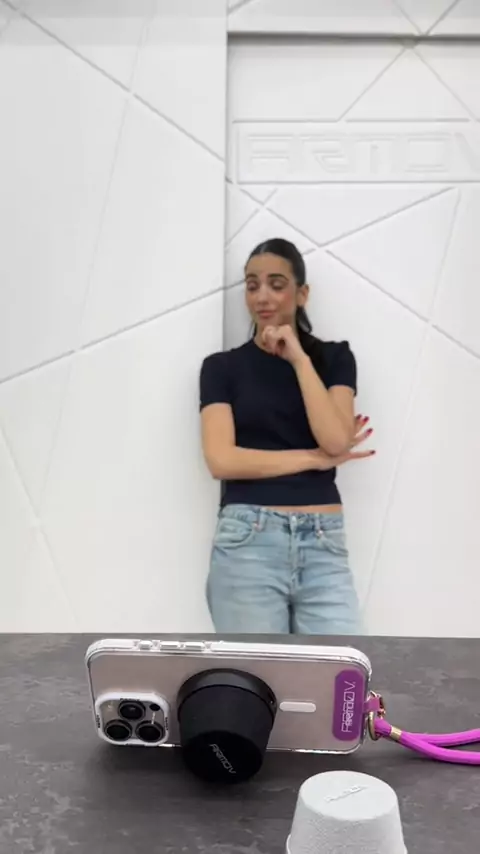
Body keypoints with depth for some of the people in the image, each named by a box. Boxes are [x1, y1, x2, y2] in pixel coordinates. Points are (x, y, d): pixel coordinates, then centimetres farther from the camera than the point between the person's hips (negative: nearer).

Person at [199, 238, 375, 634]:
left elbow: (336, 440, -5)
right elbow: (222, 460, -7)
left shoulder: (334, 357, 11)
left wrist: (299, 358, -6)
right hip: (248, 540, -1)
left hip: (324, 543, 1)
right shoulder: (222, 366, 7)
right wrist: (317, 458, -5)